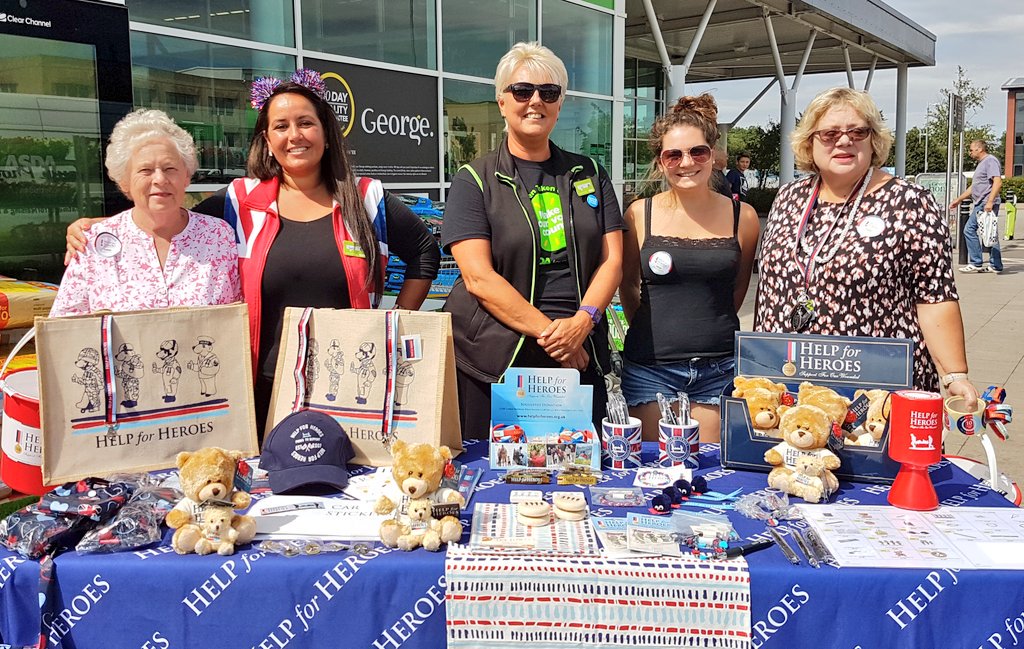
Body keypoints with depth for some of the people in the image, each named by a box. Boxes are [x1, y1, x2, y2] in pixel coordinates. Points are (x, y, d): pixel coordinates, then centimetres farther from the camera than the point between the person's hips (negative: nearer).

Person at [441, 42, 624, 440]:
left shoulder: (589, 176, 12)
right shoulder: (475, 180, 0)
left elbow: (612, 259, 6)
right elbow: (478, 277, -10)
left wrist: (582, 321, -12)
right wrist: (548, 331, -16)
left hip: (580, 358, 3)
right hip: (494, 360, -3)